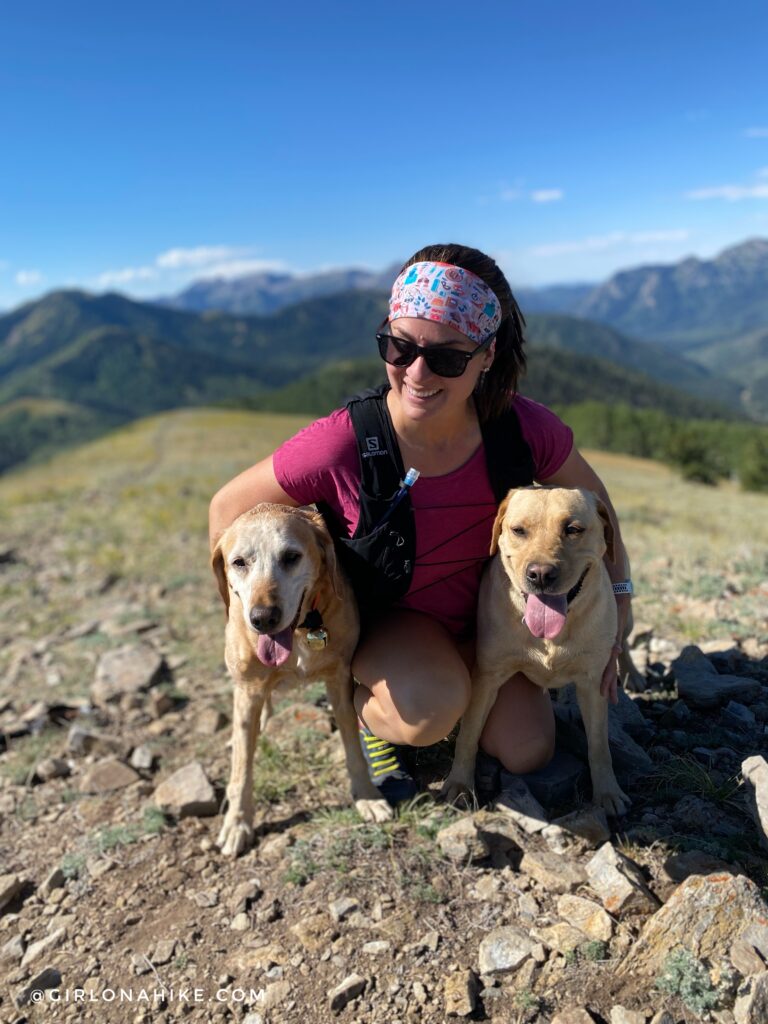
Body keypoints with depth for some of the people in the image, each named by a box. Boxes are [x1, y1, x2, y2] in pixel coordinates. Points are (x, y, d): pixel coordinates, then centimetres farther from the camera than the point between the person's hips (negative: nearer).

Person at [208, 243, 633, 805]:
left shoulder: (525, 429, -24)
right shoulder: (339, 446, -33)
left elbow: (592, 501, -3)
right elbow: (228, 508, -18)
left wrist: (618, 601, -1)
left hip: (480, 612, 4)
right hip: (377, 615, -3)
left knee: (529, 753, 3)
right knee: (432, 712, -33)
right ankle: (366, 707, 4)